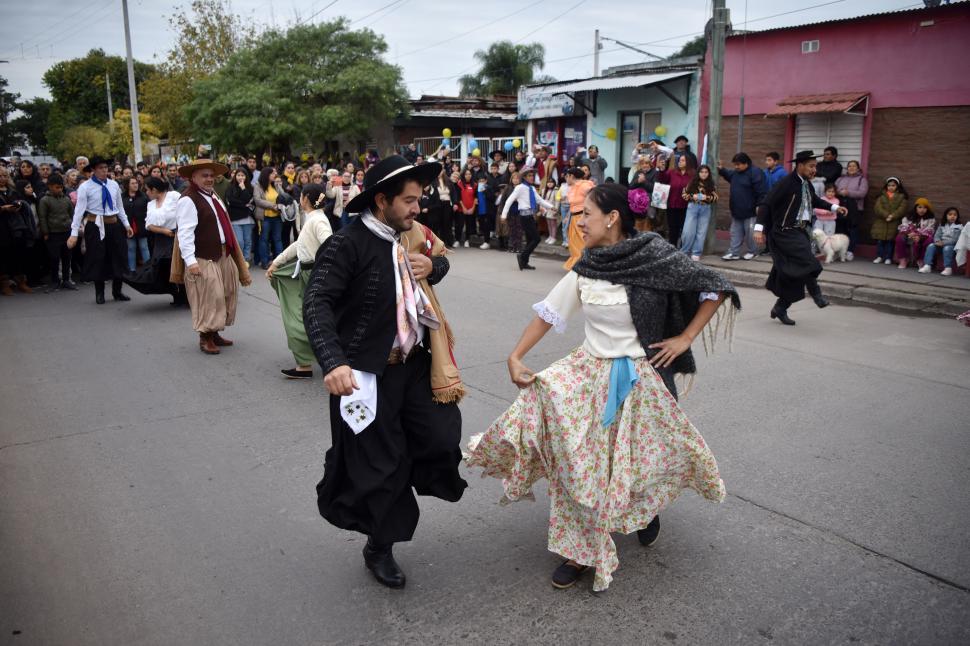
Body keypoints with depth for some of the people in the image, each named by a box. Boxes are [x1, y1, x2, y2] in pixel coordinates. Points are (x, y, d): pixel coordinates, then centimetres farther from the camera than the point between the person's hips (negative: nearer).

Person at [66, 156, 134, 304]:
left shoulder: (114, 185, 6)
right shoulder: (85, 187, -7)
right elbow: (79, 210, -11)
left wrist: (126, 225, 14)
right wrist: (74, 233, -15)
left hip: (114, 225, 4)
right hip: (95, 226, -4)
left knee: (119, 257, 7)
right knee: (97, 260, 3)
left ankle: (117, 291, 21)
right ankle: (99, 293, 16)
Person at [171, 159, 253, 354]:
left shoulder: (213, 196, 15)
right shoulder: (188, 200, -14)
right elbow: (185, 233, -21)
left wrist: (232, 251, 21)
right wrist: (190, 261, -27)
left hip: (223, 255, 9)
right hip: (203, 259, -9)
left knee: (224, 296, 14)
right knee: (208, 299, -7)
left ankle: (214, 333, 26)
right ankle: (205, 338, 6)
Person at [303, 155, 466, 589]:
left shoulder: (409, 235, 5)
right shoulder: (347, 244, -19)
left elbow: (440, 256, 23)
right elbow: (317, 304, -26)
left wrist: (432, 266, -2)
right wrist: (334, 362, -39)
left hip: (415, 362, 7)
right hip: (368, 372, -6)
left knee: (444, 434, 2)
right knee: (378, 464, 6)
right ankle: (379, 548, 31)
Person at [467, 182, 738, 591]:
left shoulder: (656, 257, -14)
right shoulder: (586, 269, -2)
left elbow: (715, 289, -7)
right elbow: (549, 312, 3)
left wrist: (685, 338, -8)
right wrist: (515, 357, -5)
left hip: (643, 377, -3)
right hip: (592, 371, 3)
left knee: (643, 457, 12)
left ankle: (649, 507, 48)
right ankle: (581, 548, 3)